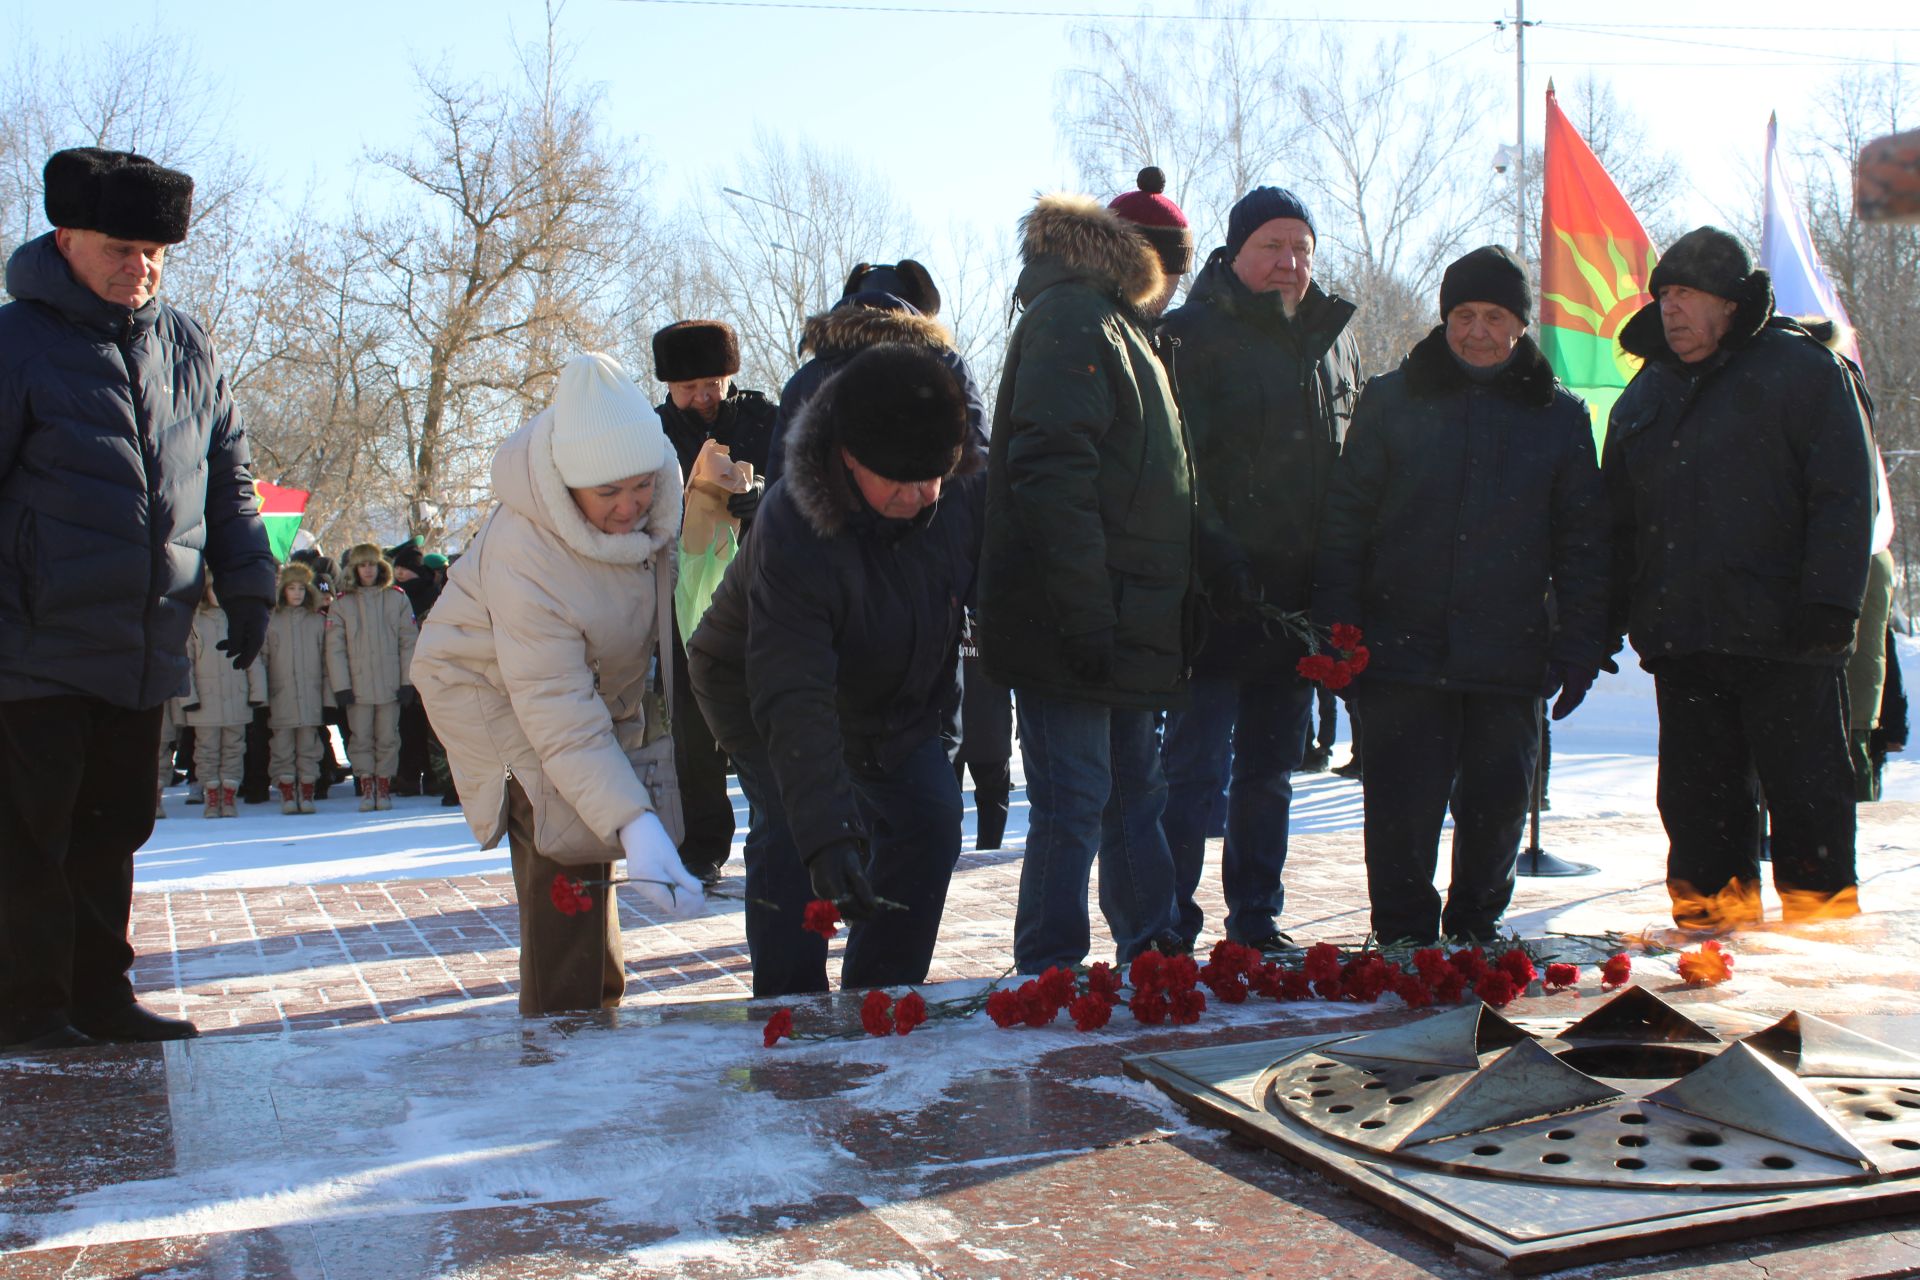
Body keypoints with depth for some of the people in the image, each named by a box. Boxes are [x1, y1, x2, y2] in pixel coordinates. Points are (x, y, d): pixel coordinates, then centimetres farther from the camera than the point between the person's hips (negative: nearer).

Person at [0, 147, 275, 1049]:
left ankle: (100, 993, 25)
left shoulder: (186, 348, 10)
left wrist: (247, 582, 11)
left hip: (145, 651, 6)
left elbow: (229, 476, 18)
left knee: (116, 827, 14)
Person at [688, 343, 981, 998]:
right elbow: (793, 703, -45)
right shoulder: (792, 533, -39)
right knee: (792, 835, -21)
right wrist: (827, 834, -54)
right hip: (757, 692, -5)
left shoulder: (964, 495, -24)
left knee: (930, 822, -2)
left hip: (897, 700, 5)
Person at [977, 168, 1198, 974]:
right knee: (1073, 803, -6)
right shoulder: (1070, 319, -10)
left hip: (1121, 630, 10)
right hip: (1075, 631, -10)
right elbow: (1052, 474, -22)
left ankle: (1155, 954, 28)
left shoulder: (1119, 328, 22)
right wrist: (1086, 618, -25)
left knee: (1136, 794, 16)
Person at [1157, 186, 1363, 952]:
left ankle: (1256, 924, 26)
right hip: (1221, 595, -6)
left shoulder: (1334, 338, 15)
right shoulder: (1193, 335, -6)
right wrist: (1219, 562, -22)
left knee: (1271, 767, 14)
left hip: (1298, 598, 7)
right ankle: (1171, 931, 4)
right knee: (1197, 767, -5)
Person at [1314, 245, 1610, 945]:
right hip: (1402, 651, -1)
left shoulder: (1560, 416, 9)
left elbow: (1582, 542, 10)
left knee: (1497, 807, 8)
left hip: (1510, 657, 1)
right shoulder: (1391, 400, 6)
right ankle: (1403, 942, 15)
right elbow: (1344, 521, 4)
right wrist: (1337, 627, -4)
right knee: (1402, 810, -1)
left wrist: (1579, 646, 2)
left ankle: (1476, 930, 29)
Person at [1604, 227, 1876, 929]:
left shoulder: (1801, 368, 1)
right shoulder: (1646, 392, 17)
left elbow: (1844, 495, -5)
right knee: (1696, 794, 8)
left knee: (1806, 792, 1)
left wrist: (1829, 601, -15)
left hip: (1784, 637, -5)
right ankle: (1712, 920, 19)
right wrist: (1607, 619, 11)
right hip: (1679, 637, 5)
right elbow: (1619, 516, 20)